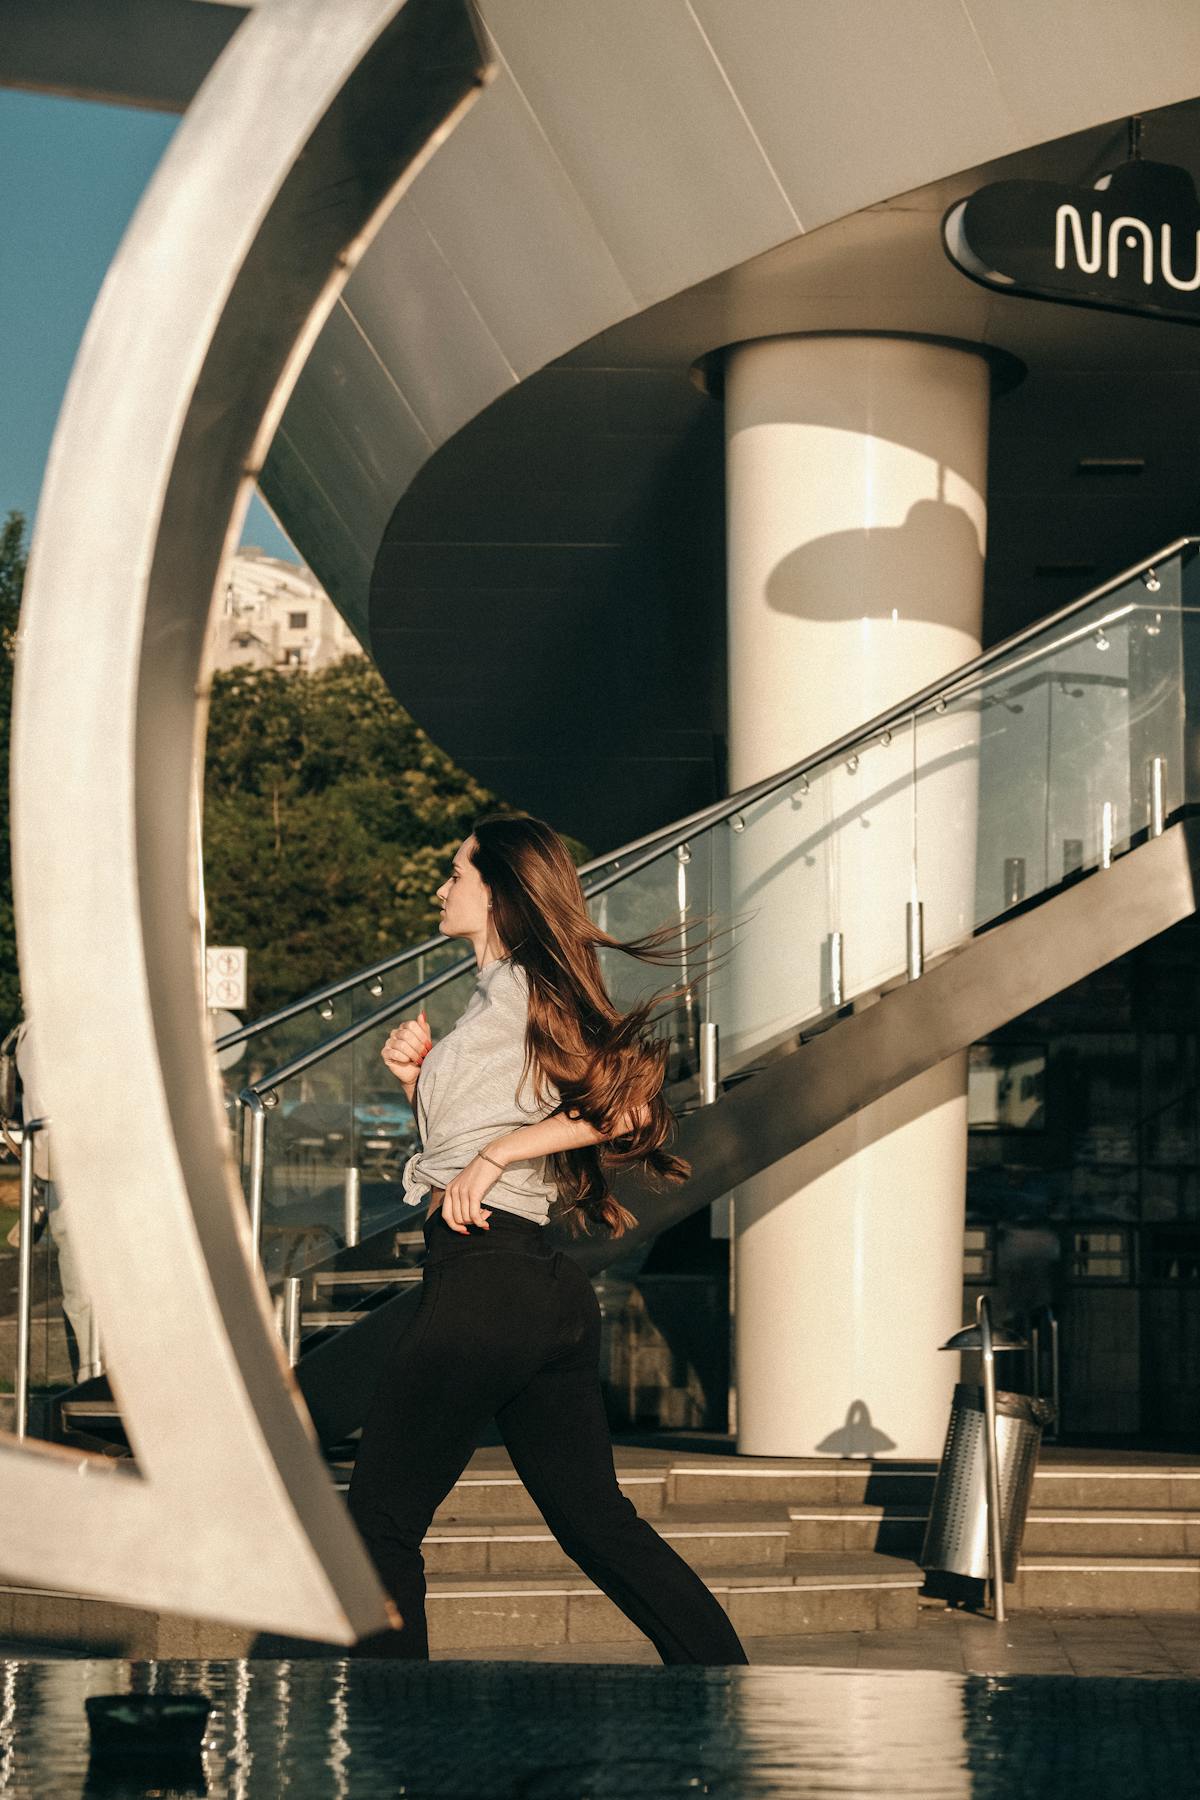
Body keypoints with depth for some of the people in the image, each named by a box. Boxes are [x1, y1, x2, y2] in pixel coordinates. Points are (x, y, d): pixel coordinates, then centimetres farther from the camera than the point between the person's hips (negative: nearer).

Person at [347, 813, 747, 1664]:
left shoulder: (512, 986, -5)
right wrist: (420, 1073, 9)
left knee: (381, 1519, -1)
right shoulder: (544, 991, 21)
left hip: (483, 1275, -9)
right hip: (552, 1285, 9)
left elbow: (624, 1104, -15)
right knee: (597, 1522, 10)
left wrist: (497, 1152, -13)